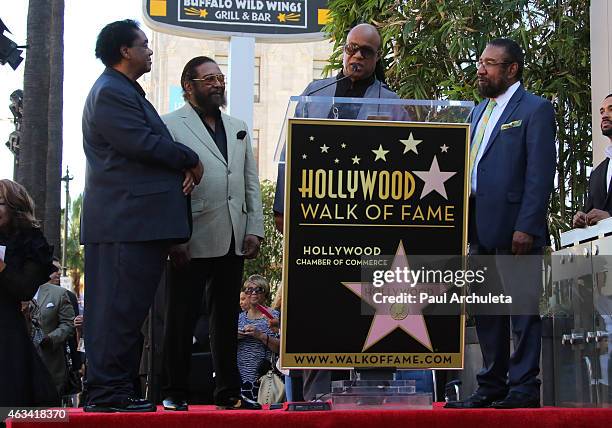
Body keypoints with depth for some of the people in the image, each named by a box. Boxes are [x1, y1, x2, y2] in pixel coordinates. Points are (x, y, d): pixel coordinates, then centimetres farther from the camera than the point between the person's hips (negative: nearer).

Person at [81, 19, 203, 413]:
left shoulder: (126, 92, 23)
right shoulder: (110, 93, -10)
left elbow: (153, 142, 21)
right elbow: (143, 144, -19)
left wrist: (183, 168, 1)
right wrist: (191, 160, -5)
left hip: (136, 220, 11)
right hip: (127, 220, -11)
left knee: (127, 307, 11)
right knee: (120, 306, -9)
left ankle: (120, 390, 15)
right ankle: (107, 392, -7)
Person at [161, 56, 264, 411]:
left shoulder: (238, 128, 19)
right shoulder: (170, 126, 0)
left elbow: (252, 183, 17)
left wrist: (255, 229, 6)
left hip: (233, 241, 6)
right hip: (193, 242, -6)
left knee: (227, 318, 11)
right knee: (183, 318, 1)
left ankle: (228, 392, 17)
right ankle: (176, 393, 9)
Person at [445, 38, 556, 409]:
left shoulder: (535, 110, -4)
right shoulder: (479, 112, 20)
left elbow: (541, 173, -11)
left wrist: (527, 227, -18)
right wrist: (464, 221, 12)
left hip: (515, 228, -8)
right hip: (480, 227, 8)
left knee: (522, 307, -3)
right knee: (486, 310, 11)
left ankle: (524, 388, 1)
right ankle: (492, 387, 18)